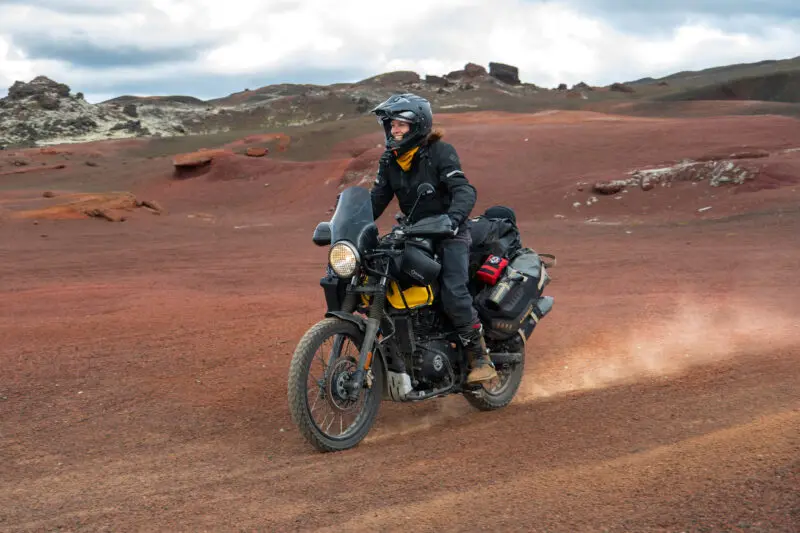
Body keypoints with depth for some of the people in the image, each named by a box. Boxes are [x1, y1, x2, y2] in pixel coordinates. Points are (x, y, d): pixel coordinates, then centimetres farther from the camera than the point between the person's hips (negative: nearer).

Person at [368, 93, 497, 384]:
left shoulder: (440, 152, -12)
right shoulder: (389, 160, 7)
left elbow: (464, 191, -23)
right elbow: (377, 199, 6)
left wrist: (453, 219, -43)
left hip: (449, 234, -6)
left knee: (454, 293, -24)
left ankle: (481, 357, -12)